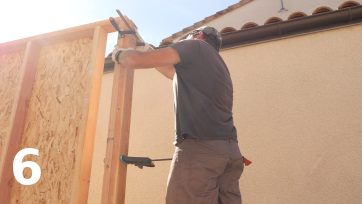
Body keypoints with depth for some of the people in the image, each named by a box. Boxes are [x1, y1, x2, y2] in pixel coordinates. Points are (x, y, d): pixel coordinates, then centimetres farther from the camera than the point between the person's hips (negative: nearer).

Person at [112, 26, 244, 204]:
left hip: (199, 148, -9)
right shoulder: (217, 65, 28)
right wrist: (149, 53, 47)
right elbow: (176, 74, 38)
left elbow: (136, 61, -2)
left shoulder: (196, 45, 4)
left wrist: (119, 54, 20)